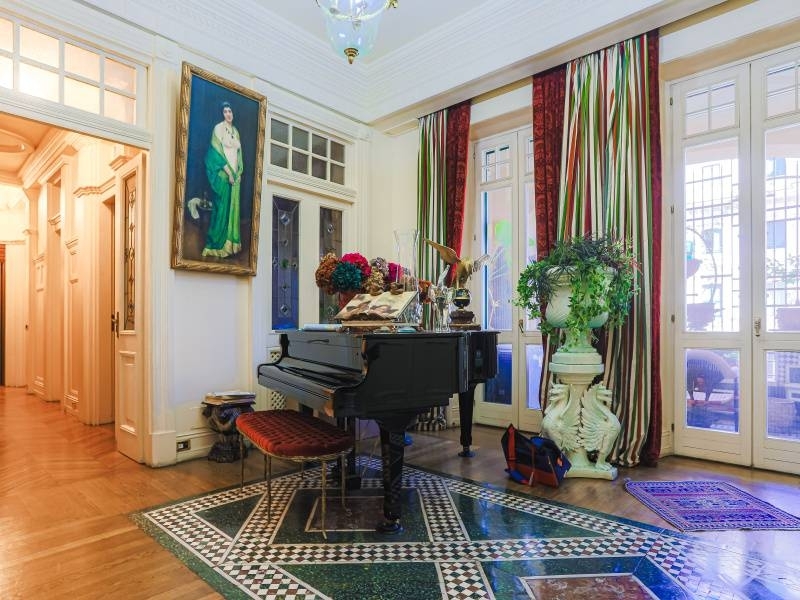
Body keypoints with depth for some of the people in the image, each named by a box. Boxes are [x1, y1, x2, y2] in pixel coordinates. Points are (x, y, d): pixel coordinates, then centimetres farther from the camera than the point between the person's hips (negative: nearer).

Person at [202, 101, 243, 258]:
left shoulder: (235, 130, 16)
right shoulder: (218, 128, -5)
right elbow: (217, 151, -12)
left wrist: (239, 172, 7)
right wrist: (228, 172, -16)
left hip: (234, 174, 7)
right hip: (222, 174, -7)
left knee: (233, 207, 7)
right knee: (221, 207, -7)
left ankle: (230, 243, 13)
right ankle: (216, 244, -2)